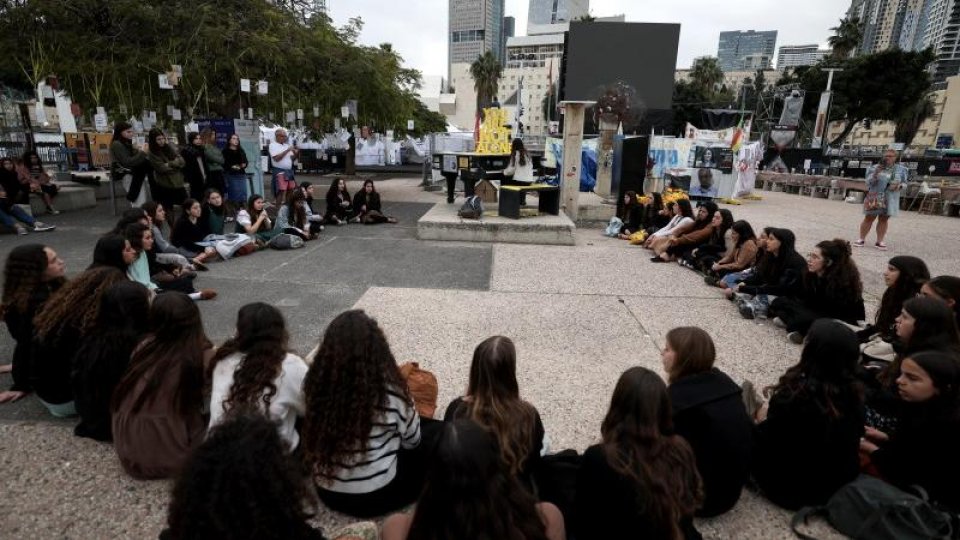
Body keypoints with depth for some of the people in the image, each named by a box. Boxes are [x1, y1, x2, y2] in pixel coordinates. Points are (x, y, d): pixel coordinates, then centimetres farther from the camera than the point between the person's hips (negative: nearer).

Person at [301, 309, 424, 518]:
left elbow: (313, 442, 5)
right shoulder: (388, 390, -24)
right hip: (375, 496, -4)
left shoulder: (317, 383, -12)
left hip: (327, 493, 5)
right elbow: (412, 440, -7)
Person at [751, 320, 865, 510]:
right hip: (840, 485, 6)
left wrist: (763, 422, 2)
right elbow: (852, 437, 7)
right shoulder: (852, 392, -13)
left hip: (794, 490, -5)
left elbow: (765, 445, -18)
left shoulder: (793, 395, -31)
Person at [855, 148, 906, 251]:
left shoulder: (901, 169, 5)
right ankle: (862, 239, 11)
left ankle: (879, 241, 11)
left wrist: (898, 186, -11)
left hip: (890, 199, 2)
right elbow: (869, 182, -9)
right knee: (869, 218, 3)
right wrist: (876, 173, -25)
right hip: (874, 197, -2)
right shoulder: (875, 168, -4)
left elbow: (904, 183, 10)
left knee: (884, 219, 7)